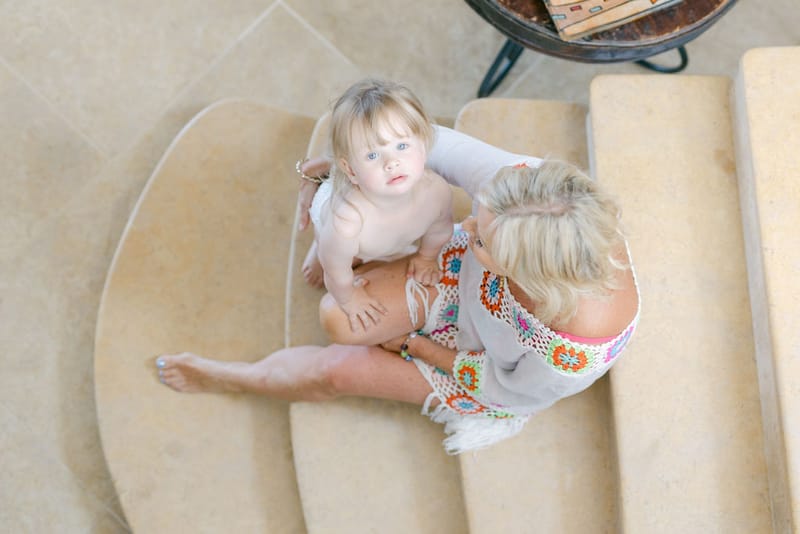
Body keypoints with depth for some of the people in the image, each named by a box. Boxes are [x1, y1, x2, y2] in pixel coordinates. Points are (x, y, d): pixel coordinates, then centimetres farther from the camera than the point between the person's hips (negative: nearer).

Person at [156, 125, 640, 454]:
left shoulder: (575, 357, -45)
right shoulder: (519, 184, -41)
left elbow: (509, 392, -22)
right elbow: (435, 143, -23)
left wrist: (421, 350, -11)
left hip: (500, 374, -2)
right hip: (462, 277, 3)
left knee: (339, 369, 2)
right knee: (341, 320, -8)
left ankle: (229, 377, 33)